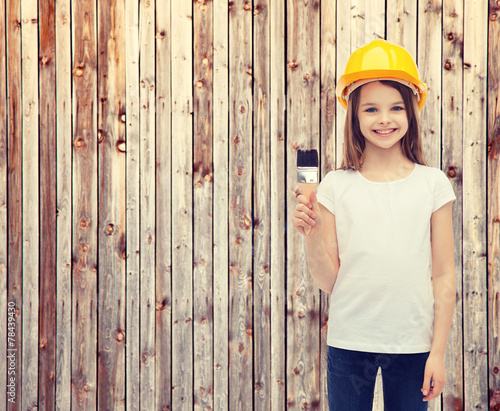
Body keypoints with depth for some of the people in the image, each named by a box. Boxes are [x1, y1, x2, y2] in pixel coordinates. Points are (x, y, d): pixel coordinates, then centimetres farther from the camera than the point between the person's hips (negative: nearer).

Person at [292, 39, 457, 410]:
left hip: (411, 343, 0)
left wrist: (438, 352, -1)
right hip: (348, 343, 0)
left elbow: (444, 277, 1)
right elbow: (328, 280, 0)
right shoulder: (336, 186, -1)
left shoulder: (433, 184, -1)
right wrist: (312, 236, -16)